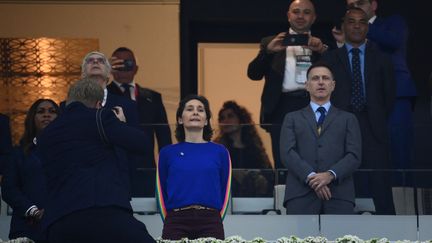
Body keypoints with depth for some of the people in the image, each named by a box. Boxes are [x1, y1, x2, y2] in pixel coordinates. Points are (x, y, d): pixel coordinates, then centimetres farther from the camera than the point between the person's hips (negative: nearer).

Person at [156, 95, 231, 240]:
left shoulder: (219, 152, 10)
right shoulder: (168, 153, 10)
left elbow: (224, 191, 11)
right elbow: (162, 193, 12)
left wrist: (215, 221, 6)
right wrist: (171, 221, 8)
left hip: (210, 223, 0)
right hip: (176, 223, 0)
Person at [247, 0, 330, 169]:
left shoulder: (321, 45, 15)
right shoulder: (271, 43, 15)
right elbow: (253, 74, 4)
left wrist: (321, 51, -12)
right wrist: (268, 51, -11)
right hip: (283, 107, 0)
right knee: (283, 165, -1)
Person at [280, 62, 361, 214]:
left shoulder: (348, 119, 20)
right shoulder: (292, 119, 19)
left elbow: (354, 155, 6)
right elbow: (287, 153, 4)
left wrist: (331, 175, -13)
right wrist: (311, 177, -13)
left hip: (339, 196, 0)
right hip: (301, 195, 0)